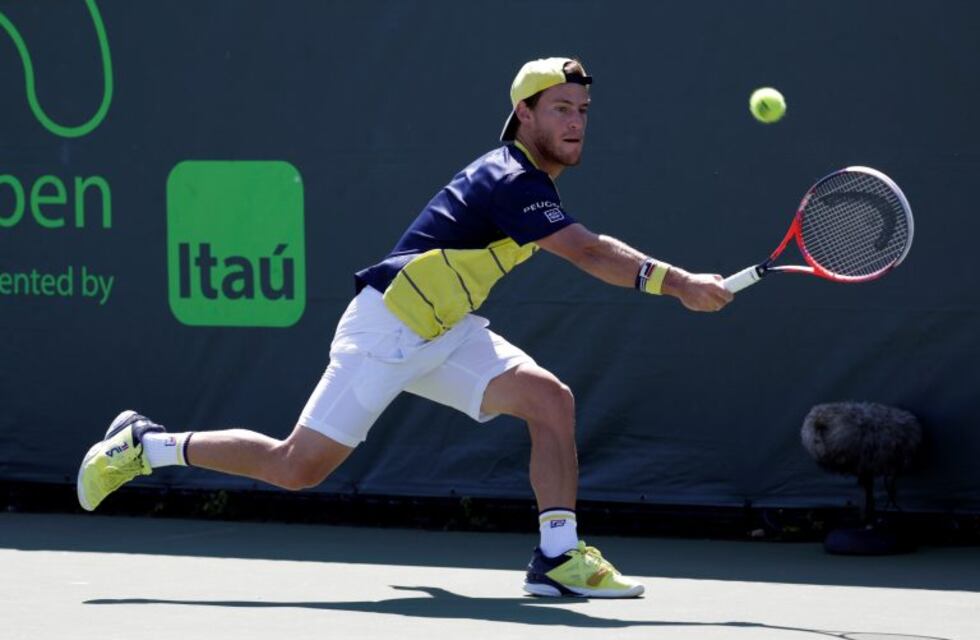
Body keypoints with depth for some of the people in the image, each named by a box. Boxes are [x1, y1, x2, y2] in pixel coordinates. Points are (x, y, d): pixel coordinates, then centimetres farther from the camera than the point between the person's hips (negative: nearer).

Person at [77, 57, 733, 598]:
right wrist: (680, 283, -38)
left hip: (443, 331, 9)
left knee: (550, 398, -11)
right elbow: (590, 252, -34)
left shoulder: (528, 180, 9)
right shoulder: (511, 181, -22)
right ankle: (144, 446, 12)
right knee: (296, 466, -5)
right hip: (387, 326, -9)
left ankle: (557, 557, -13)